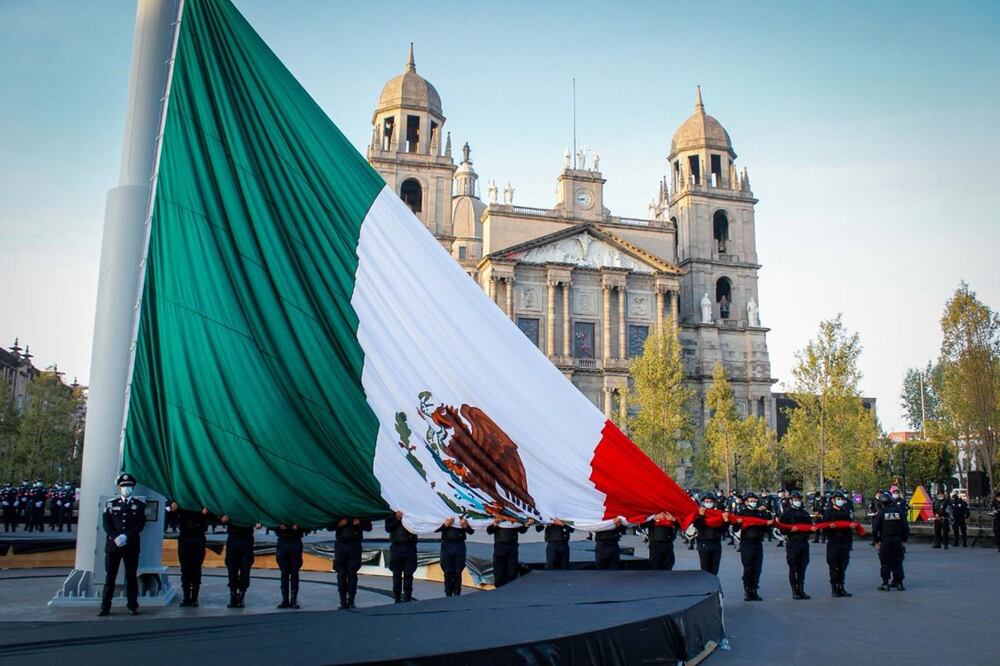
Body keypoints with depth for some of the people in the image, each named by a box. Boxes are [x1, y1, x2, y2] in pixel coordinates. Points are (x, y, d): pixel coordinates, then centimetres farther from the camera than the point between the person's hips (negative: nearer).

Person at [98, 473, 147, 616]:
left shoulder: (140, 505, 7)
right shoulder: (111, 504, 9)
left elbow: (140, 524, -3)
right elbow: (106, 523, 0)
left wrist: (126, 536, -16)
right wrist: (115, 537, -15)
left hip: (131, 546, -1)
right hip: (113, 544, 1)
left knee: (131, 577, 3)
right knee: (109, 577, 1)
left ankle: (133, 606, 8)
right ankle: (105, 608, 6)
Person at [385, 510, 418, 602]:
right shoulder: (391, 515, 7)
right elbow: (388, 528, -5)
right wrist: (397, 519, -15)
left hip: (410, 546, -1)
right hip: (396, 546, 1)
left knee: (408, 574, -1)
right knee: (397, 574, 6)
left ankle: (407, 598, 5)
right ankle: (397, 598, 13)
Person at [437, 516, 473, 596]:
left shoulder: (462, 516, 8)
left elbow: (471, 531, 2)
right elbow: (435, 529, -2)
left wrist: (466, 526, -20)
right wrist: (445, 525, -20)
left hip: (460, 545, 1)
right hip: (447, 545, -1)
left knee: (458, 572, 2)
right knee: (448, 572, 2)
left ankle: (457, 595, 10)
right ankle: (448, 595, 10)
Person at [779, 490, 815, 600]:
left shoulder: (805, 513, 17)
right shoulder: (787, 514, 1)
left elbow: (810, 527, 21)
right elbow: (782, 528, -5)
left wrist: (813, 529, -1)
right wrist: (790, 529, -22)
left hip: (804, 542, 5)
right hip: (792, 543, -5)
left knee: (802, 567, 7)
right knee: (793, 568, -2)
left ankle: (801, 589, 14)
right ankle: (794, 591, 4)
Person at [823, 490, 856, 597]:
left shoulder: (847, 512, 13)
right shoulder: (828, 512, 0)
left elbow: (852, 524, 18)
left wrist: (853, 525, -2)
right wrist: (829, 527, -24)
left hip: (845, 541, 4)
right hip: (833, 542, -4)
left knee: (843, 567, 7)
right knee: (833, 567, -1)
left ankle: (841, 587, 15)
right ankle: (834, 588, 6)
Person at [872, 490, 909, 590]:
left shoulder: (881, 513, -6)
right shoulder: (899, 511, 0)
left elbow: (875, 528, -7)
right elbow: (905, 527, 1)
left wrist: (876, 541, 1)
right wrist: (904, 540, 8)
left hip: (885, 541, -2)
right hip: (898, 540, 2)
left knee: (885, 563, 4)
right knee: (898, 562, 10)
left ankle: (885, 583, 3)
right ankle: (899, 583, 10)